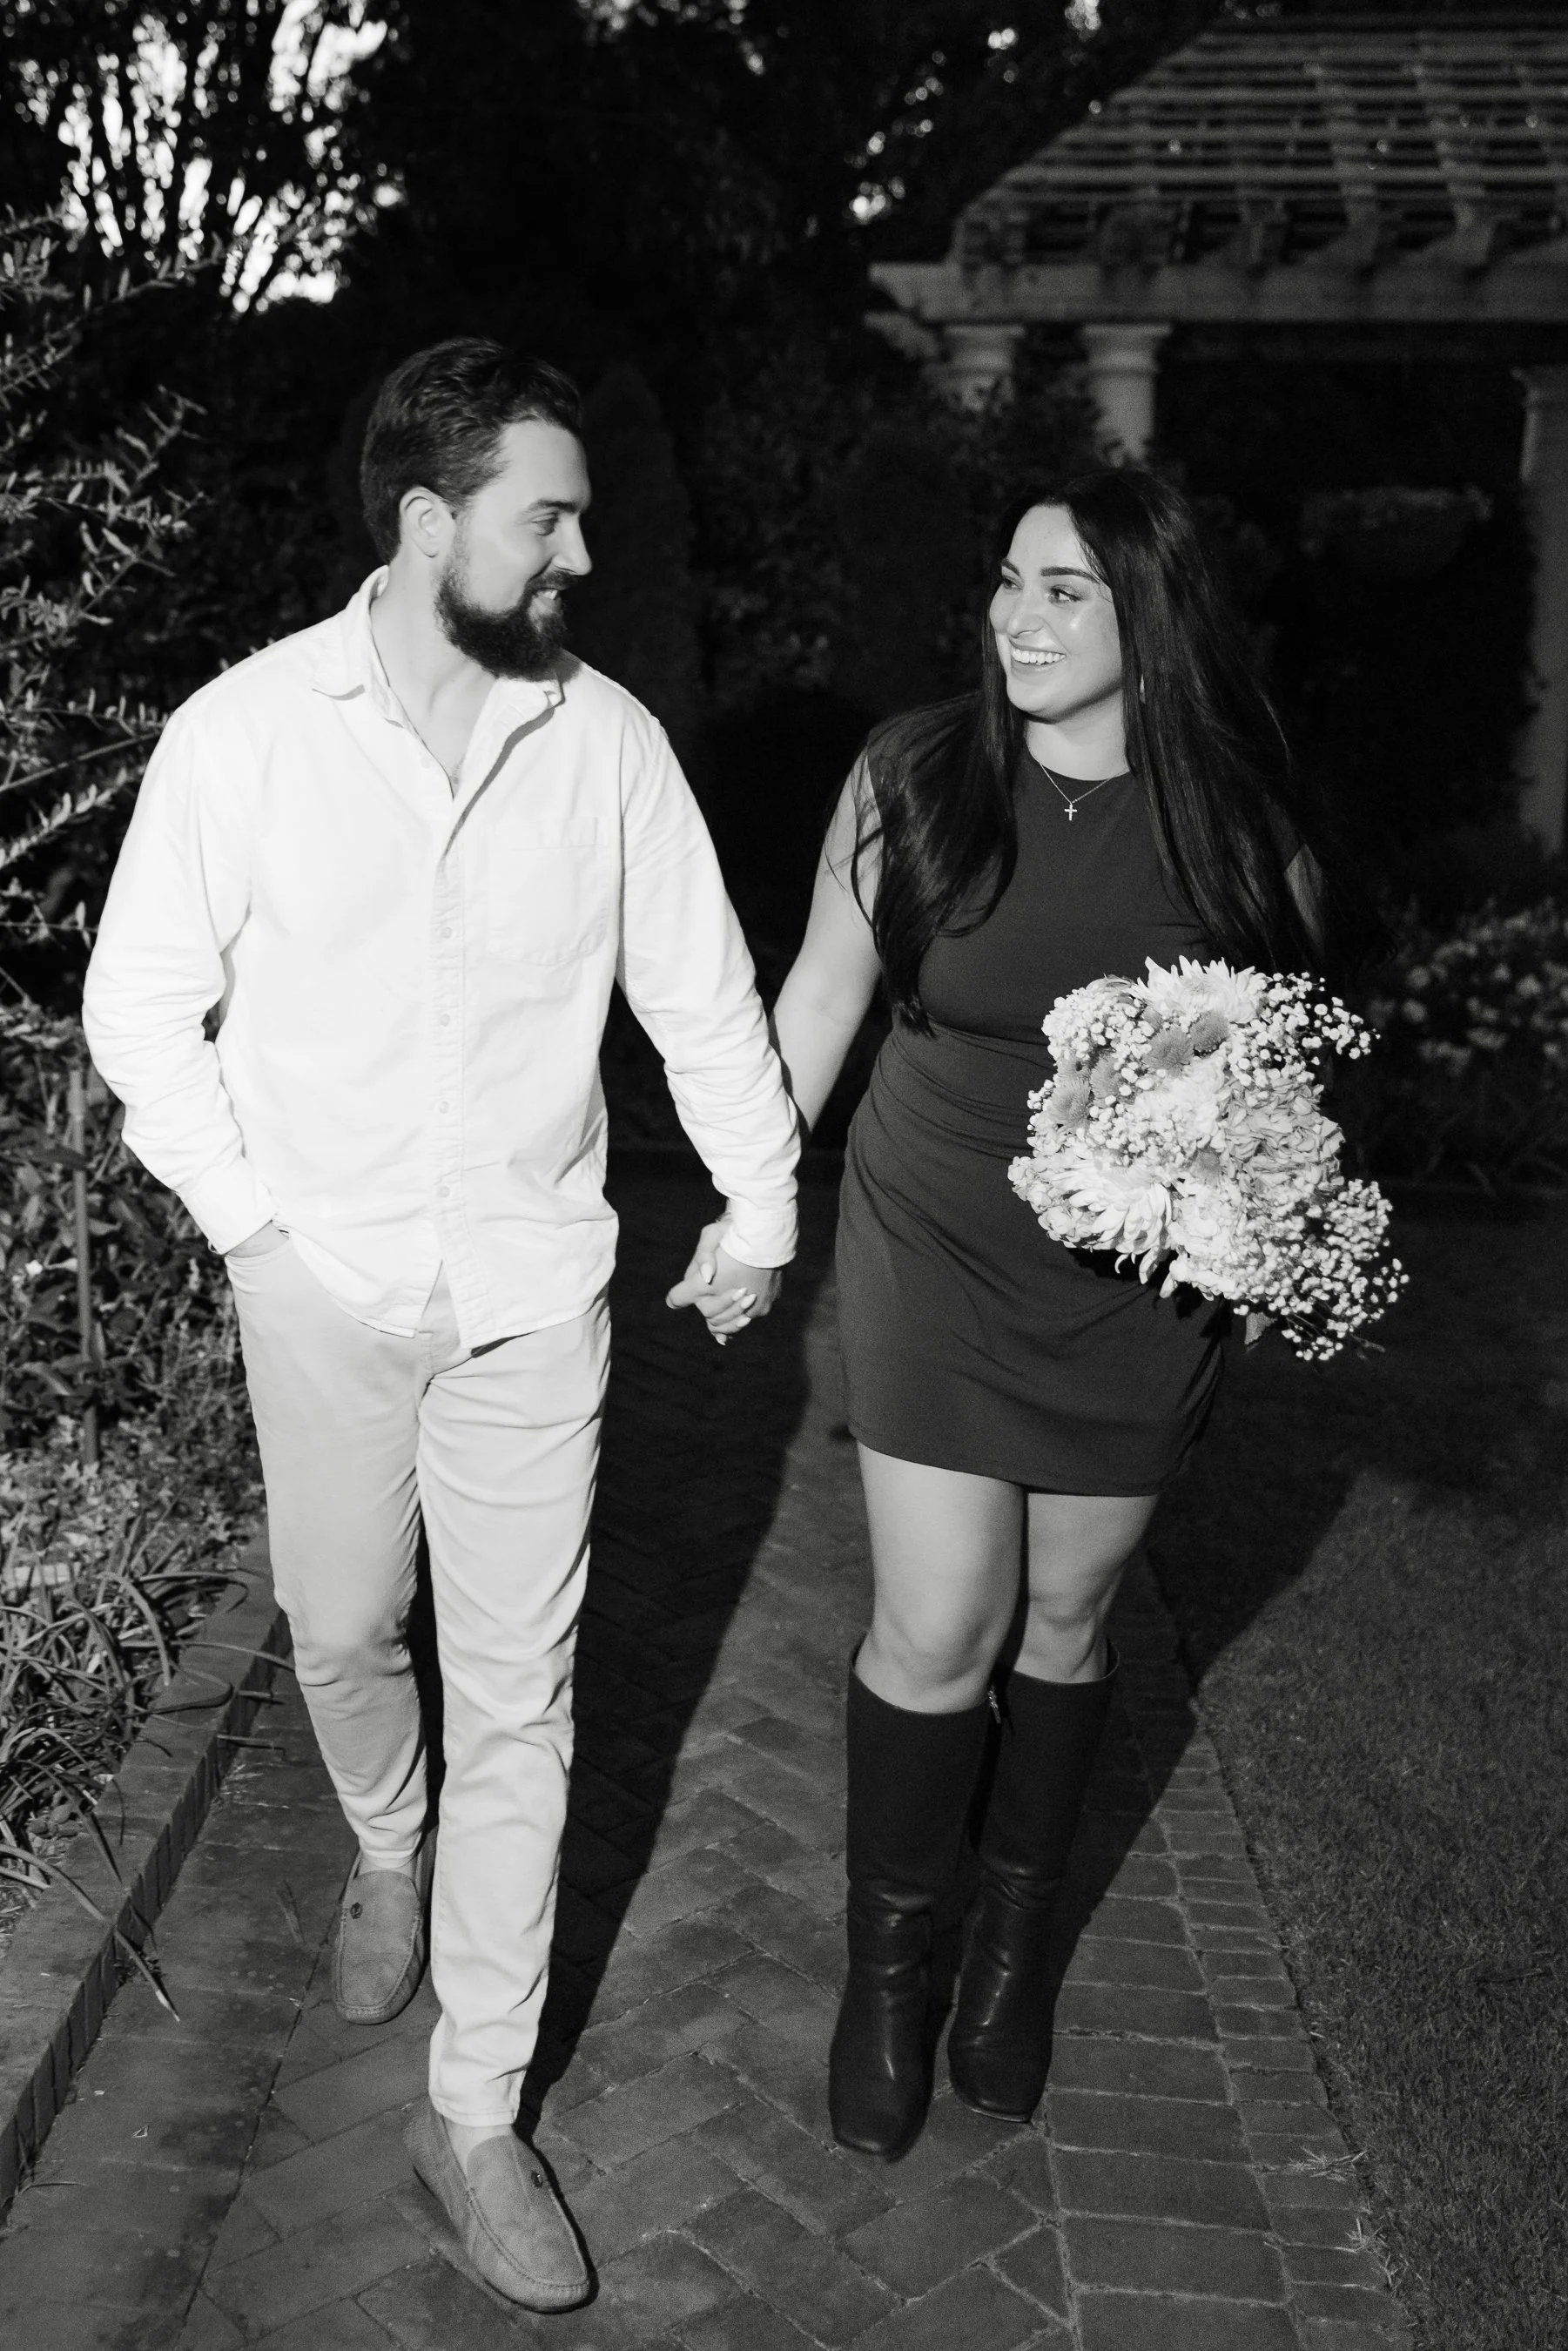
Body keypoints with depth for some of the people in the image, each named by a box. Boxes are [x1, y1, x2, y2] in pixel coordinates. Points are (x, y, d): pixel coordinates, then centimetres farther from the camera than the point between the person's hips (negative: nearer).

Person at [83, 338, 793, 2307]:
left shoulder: (606, 737, -5)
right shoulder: (243, 734, -9)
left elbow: (701, 993, 5)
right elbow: (140, 1006, -1)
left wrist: (758, 1207, 10)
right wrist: (252, 1223, -7)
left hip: (534, 1294, 1)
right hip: (324, 1292, 0)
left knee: (517, 1701, 5)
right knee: (342, 1633, 18)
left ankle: (477, 2110, 21)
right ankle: (389, 1851, 53)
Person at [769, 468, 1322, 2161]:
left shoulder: (1240, 826, -6)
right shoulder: (911, 778, -7)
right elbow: (819, 999, 4)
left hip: (1138, 1291, 1)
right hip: (936, 1262, -1)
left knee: (1066, 1618, 14)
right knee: (937, 1631, -1)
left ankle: (1015, 1942, 36)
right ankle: (885, 1964, 23)